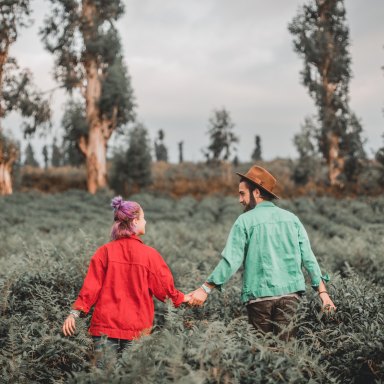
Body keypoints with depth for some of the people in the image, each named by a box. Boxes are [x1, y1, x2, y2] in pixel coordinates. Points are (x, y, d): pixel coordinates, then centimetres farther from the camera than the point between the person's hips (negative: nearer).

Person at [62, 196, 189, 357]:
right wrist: (182, 298, 23)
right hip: (137, 329, -1)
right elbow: (164, 289, 5)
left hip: (105, 326, 1)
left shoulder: (105, 251, -1)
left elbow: (91, 287, -6)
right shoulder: (150, 254, -4)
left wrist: (74, 313, -2)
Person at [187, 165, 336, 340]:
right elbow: (308, 258, 5)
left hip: (259, 295, -3)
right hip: (290, 293, 3)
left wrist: (205, 289, -4)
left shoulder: (245, 220, -2)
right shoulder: (291, 218, 9)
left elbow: (231, 261, -8)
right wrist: (323, 292, 7)